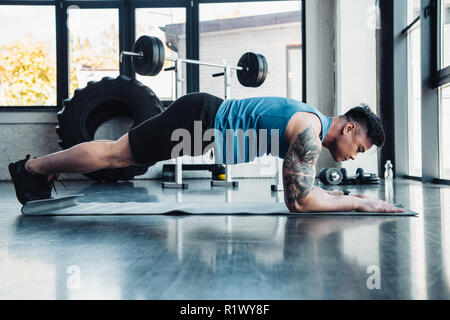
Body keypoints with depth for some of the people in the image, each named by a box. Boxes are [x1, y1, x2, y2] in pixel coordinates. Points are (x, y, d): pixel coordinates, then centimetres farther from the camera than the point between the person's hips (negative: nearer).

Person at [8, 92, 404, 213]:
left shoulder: (311, 124, 8)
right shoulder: (309, 131, -22)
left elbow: (302, 188, 19)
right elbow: (299, 201, -27)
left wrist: (346, 195, 10)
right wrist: (358, 203, -20)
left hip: (207, 119, 8)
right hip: (199, 120, -8)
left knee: (120, 156, 17)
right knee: (115, 154, 2)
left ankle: (49, 169, 31)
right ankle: (33, 167, 16)